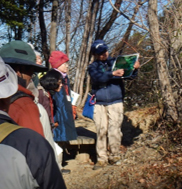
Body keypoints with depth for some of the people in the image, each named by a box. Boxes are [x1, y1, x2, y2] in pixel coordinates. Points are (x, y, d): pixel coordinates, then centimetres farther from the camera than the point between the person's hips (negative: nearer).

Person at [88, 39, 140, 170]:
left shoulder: (115, 62, 12)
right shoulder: (93, 67, 10)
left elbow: (130, 75, 9)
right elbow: (97, 78, -12)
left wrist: (134, 68, -12)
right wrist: (112, 74, -27)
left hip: (115, 102, 0)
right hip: (99, 104, 1)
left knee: (114, 130, -6)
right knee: (101, 130, 0)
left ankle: (114, 156, 11)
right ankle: (102, 158, 10)